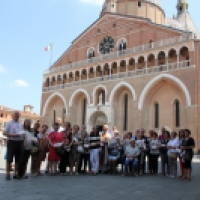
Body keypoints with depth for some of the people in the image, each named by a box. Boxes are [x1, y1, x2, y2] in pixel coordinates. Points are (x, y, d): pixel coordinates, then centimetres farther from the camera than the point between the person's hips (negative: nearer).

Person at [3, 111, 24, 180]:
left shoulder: (21, 124, 15)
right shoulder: (9, 123, -1)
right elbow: (4, 133, -8)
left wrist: (23, 142, 7)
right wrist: (13, 135, -19)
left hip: (19, 142, 5)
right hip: (12, 142, -5)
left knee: (18, 159, 8)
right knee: (9, 159, -2)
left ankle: (16, 174, 17)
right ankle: (8, 174, 6)